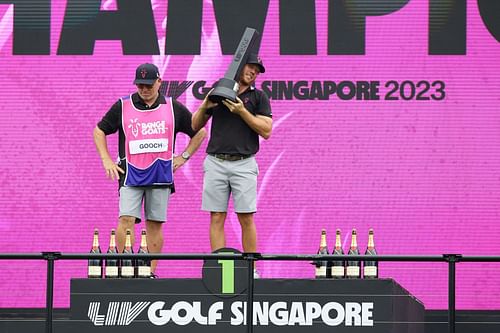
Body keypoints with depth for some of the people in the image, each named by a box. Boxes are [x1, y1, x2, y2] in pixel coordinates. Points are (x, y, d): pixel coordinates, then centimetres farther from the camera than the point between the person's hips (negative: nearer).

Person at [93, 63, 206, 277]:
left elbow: (199, 132, 17)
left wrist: (184, 157, 9)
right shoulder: (123, 107, 4)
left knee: (155, 224, 3)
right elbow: (99, 131, 12)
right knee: (126, 220, -13)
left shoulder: (173, 108, 6)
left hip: (161, 176, 1)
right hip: (131, 173, -1)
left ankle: (151, 271, 8)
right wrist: (106, 160, 3)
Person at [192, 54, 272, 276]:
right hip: (215, 163, 2)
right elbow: (195, 126, 17)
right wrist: (204, 106, -2)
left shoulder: (258, 97, 9)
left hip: (243, 164, -2)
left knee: (246, 218, -5)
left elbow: (266, 131, -2)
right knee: (216, 217, -1)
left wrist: (242, 111, -11)